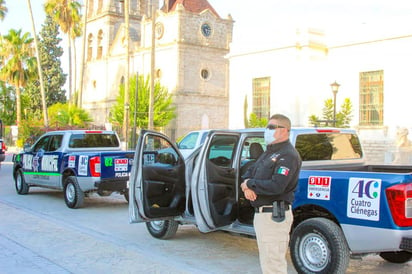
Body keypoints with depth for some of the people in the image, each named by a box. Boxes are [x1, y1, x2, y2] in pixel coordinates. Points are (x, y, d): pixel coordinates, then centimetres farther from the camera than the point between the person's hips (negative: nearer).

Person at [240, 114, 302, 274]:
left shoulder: (288, 155, -14)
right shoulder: (269, 152, 17)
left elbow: (276, 186, -26)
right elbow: (250, 172, 18)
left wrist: (249, 184, -13)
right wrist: (247, 185, -5)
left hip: (274, 216, -10)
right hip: (261, 213, 10)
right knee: (267, 261, 20)